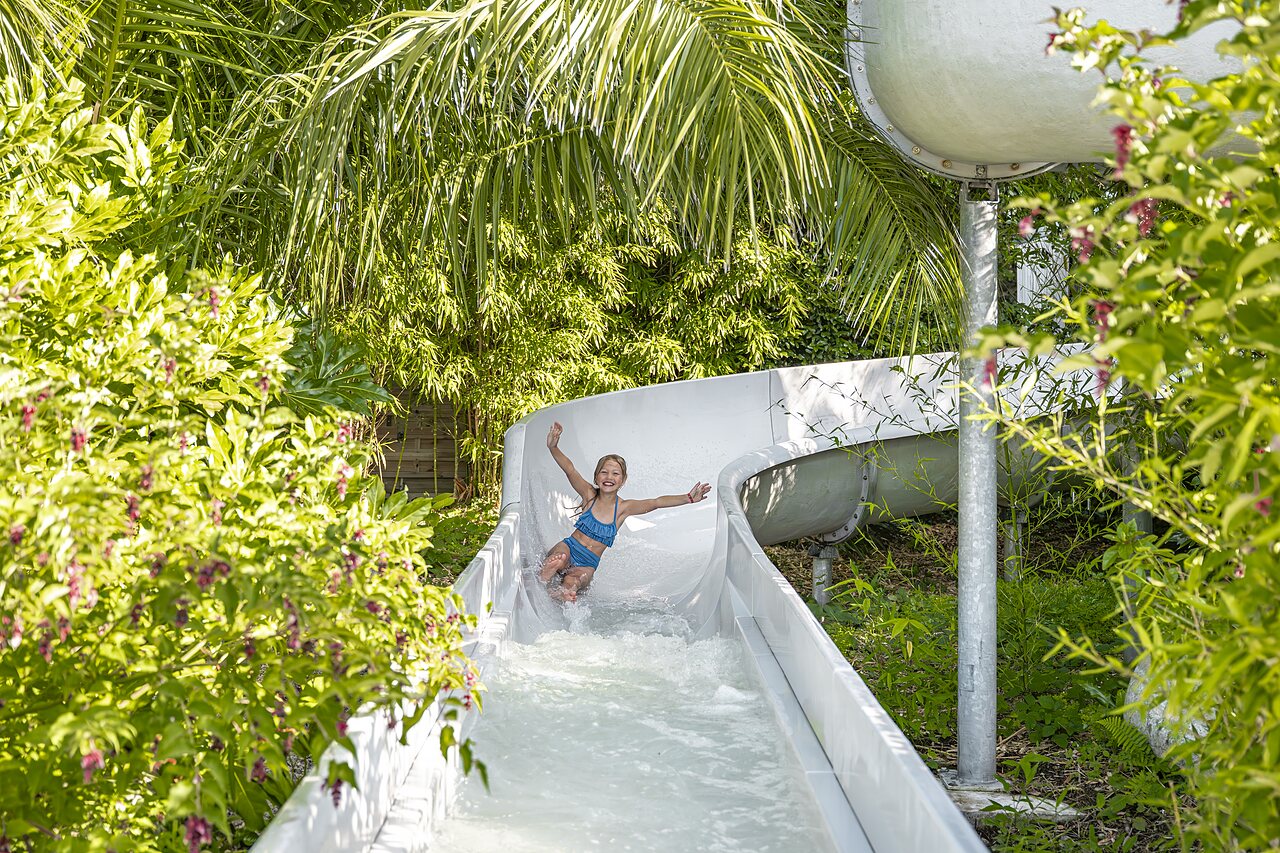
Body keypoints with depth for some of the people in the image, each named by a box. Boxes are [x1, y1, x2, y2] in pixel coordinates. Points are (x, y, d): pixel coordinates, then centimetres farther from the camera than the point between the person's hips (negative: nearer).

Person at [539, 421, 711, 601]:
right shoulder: (589, 495, -5)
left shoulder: (623, 508, -1)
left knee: (572, 582, -34)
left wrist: (688, 498, -21)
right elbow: (570, 469, -20)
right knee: (558, 559, -37)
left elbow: (657, 502, -10)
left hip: (588, 564, 1)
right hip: (569, 548, -1)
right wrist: (553, 448, -37)